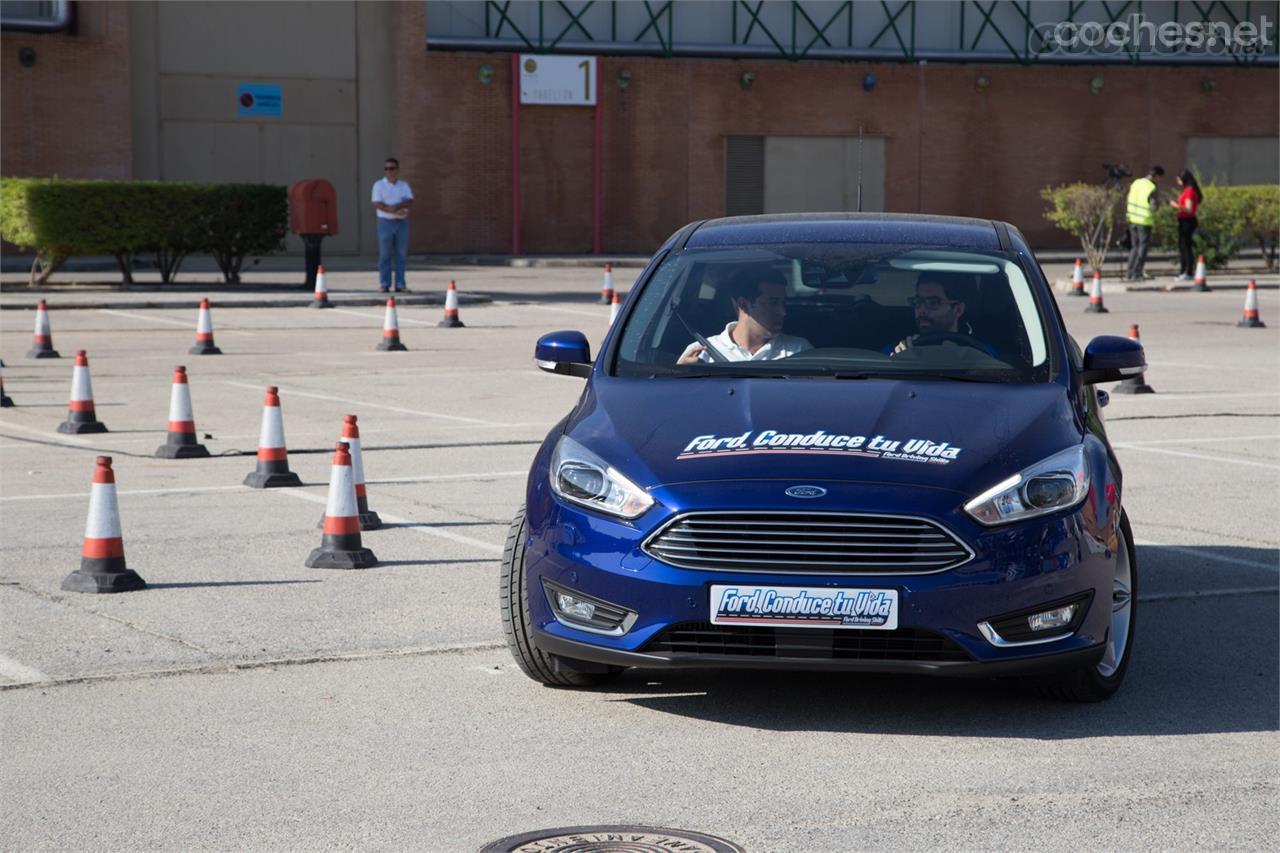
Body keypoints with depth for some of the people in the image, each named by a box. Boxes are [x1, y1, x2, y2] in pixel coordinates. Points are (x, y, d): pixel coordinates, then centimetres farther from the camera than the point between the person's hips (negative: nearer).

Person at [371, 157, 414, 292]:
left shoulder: (404, 185, 12)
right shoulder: (379, 185, 3)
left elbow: (410, 202, -2)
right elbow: (377, 204, -9)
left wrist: (397, 206, -19)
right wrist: (395, 211, -17)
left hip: (402, 222, 3)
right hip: (385, 222, -3)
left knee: (401, 254, 2)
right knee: (385, 254, -2)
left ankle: (400, 284, 5)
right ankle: (384, 284, 0)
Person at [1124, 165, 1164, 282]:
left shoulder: (1136, 182, 3)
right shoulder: (1152, 189, -17)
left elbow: (1128, 201, 8)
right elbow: (1153, 207, -21)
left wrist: (1127, 215, 17)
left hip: (1132, 219, 6)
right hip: (1145, 221, -6)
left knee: (1135, 247, 16)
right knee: (1143, 247, 5)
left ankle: (1129, 274, 14)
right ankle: (1136, 274, 2)